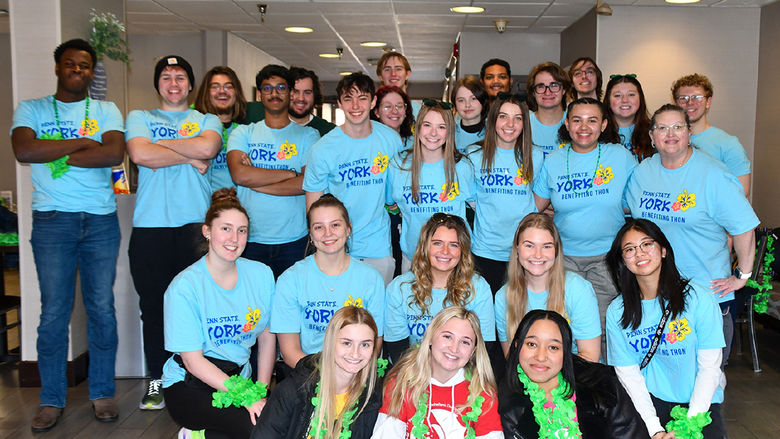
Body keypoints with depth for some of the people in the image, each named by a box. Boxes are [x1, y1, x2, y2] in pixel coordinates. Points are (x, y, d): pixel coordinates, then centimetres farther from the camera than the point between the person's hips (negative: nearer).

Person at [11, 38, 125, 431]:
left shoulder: (106, 111, 10)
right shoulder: (31, 110, 9)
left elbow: (114, 153, -10)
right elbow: (24, 151, -10)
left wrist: (56, 154, -9)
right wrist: (80, 143, -8)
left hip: (101, 221, 1)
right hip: (52, 222, 0)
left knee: (102, 310, 4)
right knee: (53, 313, 1)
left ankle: (102, 394, 15)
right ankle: (51, 401, 13)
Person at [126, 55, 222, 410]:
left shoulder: (208, 121, 16)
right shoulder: (139, 118, 16)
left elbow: (208, 147, -8)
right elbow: (140, 154, -5)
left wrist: (161, 142, 1)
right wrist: (191, 156, -2)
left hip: (195, 224, 0)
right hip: (150, 225, 1)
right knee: (153, 306, 4)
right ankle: (157, 380, 16)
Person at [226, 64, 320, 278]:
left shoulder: (308, 135, 6)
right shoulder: (243, 133, 9)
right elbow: (239, 174, -9)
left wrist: (256, 182, -8)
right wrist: (291, 173, -8)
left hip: (293, 239, 0)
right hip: (250, 238, 1)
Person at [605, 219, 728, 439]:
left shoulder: (699, 298, -7)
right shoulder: (616, 312, -2)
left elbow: (709, 367, -7)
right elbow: (629, 374, -4)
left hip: (700, 402, -1)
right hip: (650, 399, 1)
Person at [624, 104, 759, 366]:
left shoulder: (713, 175, -11)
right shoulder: (642, 172, 4)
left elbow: (744, 227, -10)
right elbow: (626, 208, 20)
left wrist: (742, 276, -8)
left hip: (708, 293, -4)